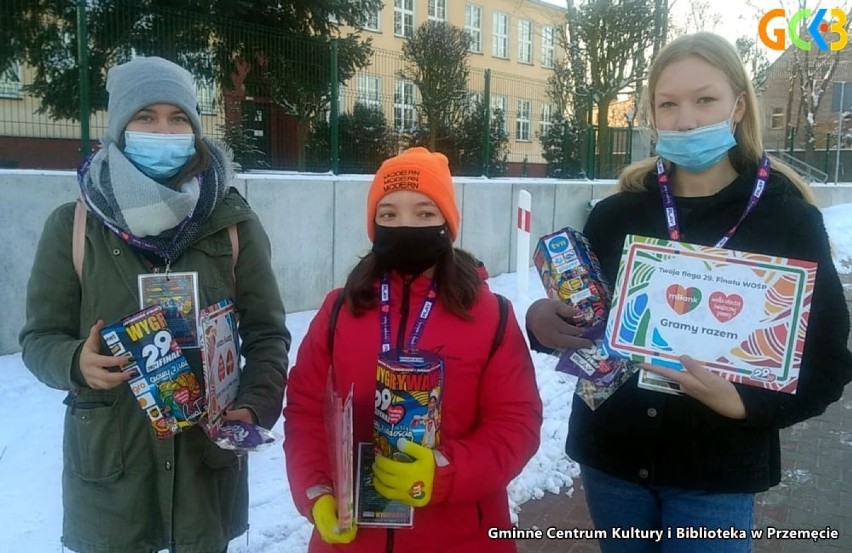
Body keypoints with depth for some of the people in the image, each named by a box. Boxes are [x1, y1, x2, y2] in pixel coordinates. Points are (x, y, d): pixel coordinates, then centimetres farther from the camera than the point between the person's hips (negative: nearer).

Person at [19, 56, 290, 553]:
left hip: (209, 454, 1)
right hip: (107, 459, 0)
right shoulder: (74, 226, -3)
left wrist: (258, 405, -16)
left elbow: (267, 333, -1)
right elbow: (40, 336, 2)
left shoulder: (232, 222, -3)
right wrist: (76, 362, -19)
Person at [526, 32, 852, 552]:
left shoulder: (789, 219, -7)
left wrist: (744, 402, -22)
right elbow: (581, 324, 6)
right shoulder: (616, 215, -2)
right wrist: (544, 322, -16)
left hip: (718, 473, -2)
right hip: (612, 458, 3)